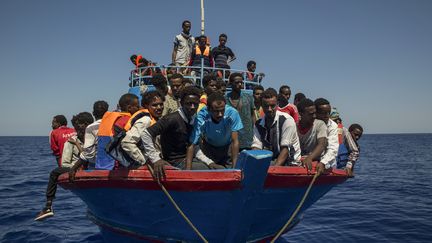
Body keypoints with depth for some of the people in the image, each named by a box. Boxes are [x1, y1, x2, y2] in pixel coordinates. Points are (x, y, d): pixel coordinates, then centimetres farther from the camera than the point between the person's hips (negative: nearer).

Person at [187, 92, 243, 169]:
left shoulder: (232, 113, -32)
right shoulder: (201, 117, -33)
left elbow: (235, 142, -27)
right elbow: (191, 145, -33)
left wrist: (234, 166, -32)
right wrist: (188, 171, -40)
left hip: (227, 147, 0)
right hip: (209, 147, 0)